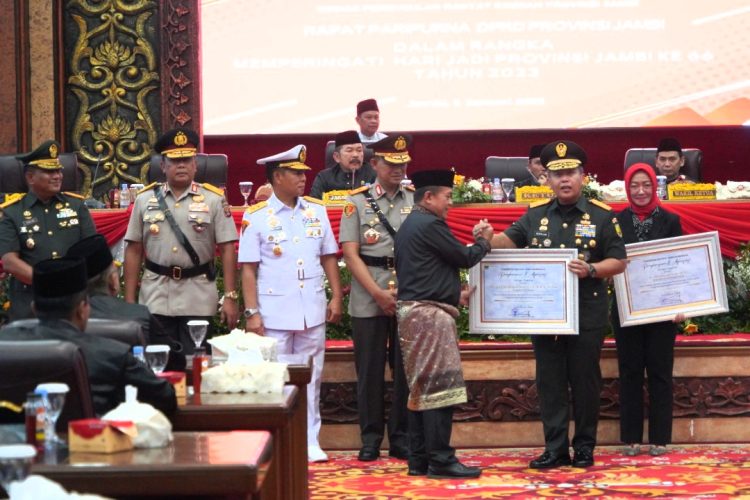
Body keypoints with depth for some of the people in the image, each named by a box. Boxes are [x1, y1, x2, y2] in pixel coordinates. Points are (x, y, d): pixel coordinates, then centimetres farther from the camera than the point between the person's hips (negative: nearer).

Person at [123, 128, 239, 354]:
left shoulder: (214, 200, 1)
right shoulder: (145, 200, 6)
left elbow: (227, 250, 0)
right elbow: (134, 251, 8)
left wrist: (230, 297, -6)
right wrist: (129, 300, 5)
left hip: (198, 301, -1)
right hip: (155, 300, 1)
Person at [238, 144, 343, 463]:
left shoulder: (316, 211, 7)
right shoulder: (256, 217, -4)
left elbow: (328, 257, 12)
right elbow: (248, 269, -4)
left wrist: (336, 297, 4)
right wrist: (252, 312, -9)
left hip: (312, 311, 4)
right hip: (274, 313, -3)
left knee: (310, 377, 8)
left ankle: (310, 442, 14)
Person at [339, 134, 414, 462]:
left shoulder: (415, 200, 8)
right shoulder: (357, 202, 4)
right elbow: (350, 254, -2)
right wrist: (378, 293, -10)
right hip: (368, 299, -1)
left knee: (406, 369, 4)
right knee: (369, 370, 3)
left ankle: (401, 438, 13)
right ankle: (370, 439, 12)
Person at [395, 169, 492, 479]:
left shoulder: (409, 226, 18)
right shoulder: (430, 225, -14)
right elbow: (464, 258, -9)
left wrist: (454, 295, 25)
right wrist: (484, 243, 10)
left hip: (413, 312, 10)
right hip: (431, 314, -10)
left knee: (422, 389, 11)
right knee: (441, 387, -9)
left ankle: (419, 459, 13)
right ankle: (440, 460, -9)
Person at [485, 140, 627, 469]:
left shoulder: (601, 216, 0)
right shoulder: (536, 215, 9)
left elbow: (618, 262, -2)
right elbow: (509, 241, 6)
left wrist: (591, 270, -20)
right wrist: (488, 240, -16)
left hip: (587, 316, -3)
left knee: (585, 382, 4)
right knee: (550, 383, 5)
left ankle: (584, 447, 15)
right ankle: (555, 449, 12)